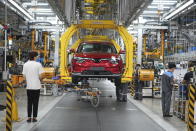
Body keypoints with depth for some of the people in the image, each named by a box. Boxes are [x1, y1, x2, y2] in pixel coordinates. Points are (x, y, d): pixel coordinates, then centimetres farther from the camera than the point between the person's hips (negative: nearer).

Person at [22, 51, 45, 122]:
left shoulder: (25, 65, 0)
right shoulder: (38, 64, -9)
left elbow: (24, 76, 1)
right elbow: (40, 76, -11)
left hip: (29, 86, 2)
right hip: (36, 86, -2)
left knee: (29, 102, 11)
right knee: (35, 102, 6)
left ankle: (29, 117, 10)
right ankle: (34, 117, 9)